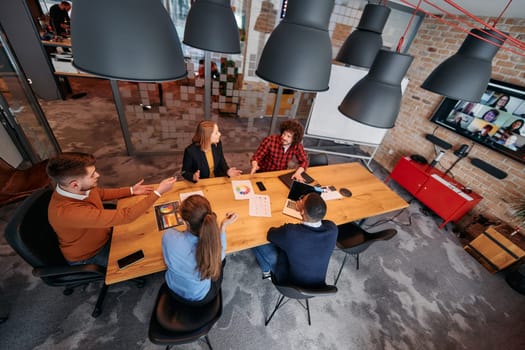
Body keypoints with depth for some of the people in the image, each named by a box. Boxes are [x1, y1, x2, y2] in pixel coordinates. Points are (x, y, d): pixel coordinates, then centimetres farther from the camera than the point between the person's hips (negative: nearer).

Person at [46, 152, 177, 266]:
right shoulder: (67, 212, -42)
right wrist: (158, 192, -39)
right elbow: (125, 216, -42)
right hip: (88, 256, -6)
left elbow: (101, 193, 6)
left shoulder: (79, 188, -19)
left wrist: (131, 190, -2)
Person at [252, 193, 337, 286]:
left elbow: (270, 235, -16)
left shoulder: (290, 232, -39)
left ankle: (267, 271, 36)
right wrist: (304, 208, 5)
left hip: (289, 282, -4)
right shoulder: (332, 228, -26)